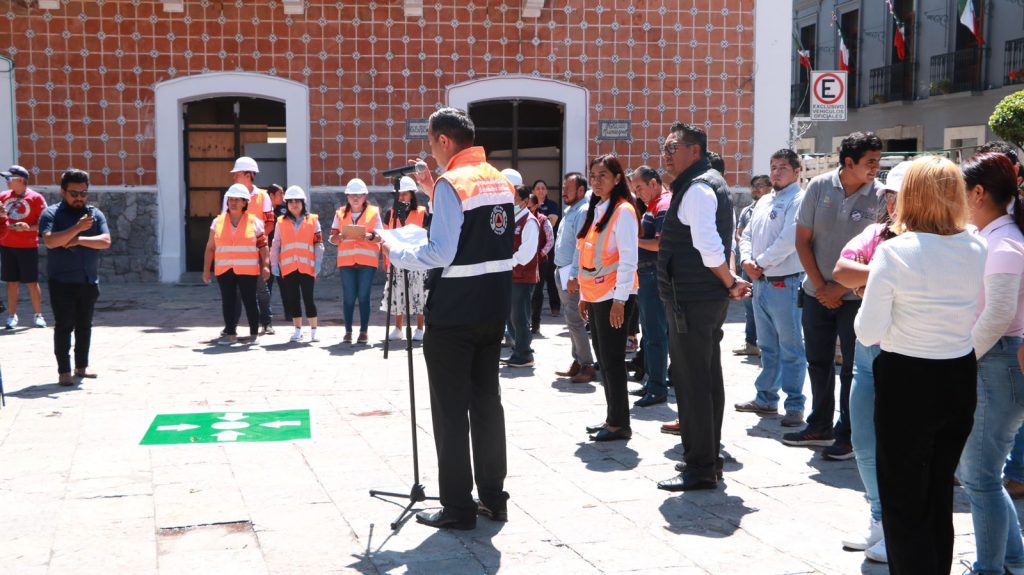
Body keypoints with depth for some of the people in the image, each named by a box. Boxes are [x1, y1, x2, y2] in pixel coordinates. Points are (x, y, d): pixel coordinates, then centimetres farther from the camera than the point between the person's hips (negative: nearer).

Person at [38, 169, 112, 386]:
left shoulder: (95, 213, 9)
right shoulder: (51, 213, -2)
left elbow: (106, 241, -4)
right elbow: (50, 241, -19)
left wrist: (79, 240, -15)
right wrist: (77, 228, -25)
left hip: (89, 281, 4)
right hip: (62, 282, -4)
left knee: (85, 325, 12)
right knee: (64, 326, -4)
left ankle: (82, 366, 24)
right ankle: (64, 371, 0)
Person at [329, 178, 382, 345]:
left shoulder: (373, 212, 6)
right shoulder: (340, 213, 10)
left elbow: (380, 236, 3)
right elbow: (332, 238, 7)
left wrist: (370, 236, -17)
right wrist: (340, 237, -14)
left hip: (367, 261, -1)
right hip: (346, 261, 1)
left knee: (364, 296, -1)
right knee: (349, 297, 1)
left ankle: (364, 332, 4)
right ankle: (348, 331, 7)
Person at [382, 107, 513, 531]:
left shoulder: (451, 184, -15)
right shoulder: (500, 181, 10)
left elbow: (440, 254, -20)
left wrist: (395, 252, -6)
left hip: (454, 313, -8)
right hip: (494, 308, 8)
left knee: (451, 410, 1)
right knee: (486, 400, 14)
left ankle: (457, 508, 7)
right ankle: (493, 498, 21)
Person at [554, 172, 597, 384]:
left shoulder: (583, 211, -13)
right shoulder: (570, 211, 17)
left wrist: (574, 275, -24)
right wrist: (561, 271, 16)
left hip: (573, 274, -10)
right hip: (563, 273, 10)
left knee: (574, 321, -10)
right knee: (572, 320, 13)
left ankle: (587, 367, -5)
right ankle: (578, 362, 20)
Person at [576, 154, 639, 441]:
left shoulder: (623, 211, -11)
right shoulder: (594, 210, 14)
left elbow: (628, 259, -16)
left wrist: (619, 299, -19)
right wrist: (584, 294, 16)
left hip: (614, 296, -8)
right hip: (594, 295, 8)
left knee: (612, 359, -4)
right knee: (603, 359, 11)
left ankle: (620, 424, 4)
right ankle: (612, 418, 19)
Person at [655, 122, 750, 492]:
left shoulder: (696, 188, -15)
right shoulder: (709, 183, 18)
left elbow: (709, 248, -23)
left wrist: (730, 283, -11)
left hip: (691, 302, -11)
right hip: (707, 299, 11)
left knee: (691, 383, -5)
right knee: (707, 381, 15)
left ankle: (699, 469, 0)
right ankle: (709, 459, 25)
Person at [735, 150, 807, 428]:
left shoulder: (798, 201, -10)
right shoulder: (764, 202, 17)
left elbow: (788, 241, -20)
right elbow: (747, 235, 17)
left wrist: (761, 263, -13)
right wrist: (747, 260, -2)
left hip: (784, 284, -8)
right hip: (760, 282, 9)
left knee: (790, 349, -3)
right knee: (767, 347, 17)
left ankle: (795, 405, 3)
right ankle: (766, 398, 26)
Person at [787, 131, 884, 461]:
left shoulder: (879, 197, -9)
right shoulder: (819, 187, -3)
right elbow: (802, 240, 1)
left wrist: (840, 289, -10)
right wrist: (820, 286, -5)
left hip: (856, 295, -3)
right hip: (817, 293, 3)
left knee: (853, 367, 2)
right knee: (818, 362, 13)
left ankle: (848, 434, 13)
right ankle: (820, 426, 28)